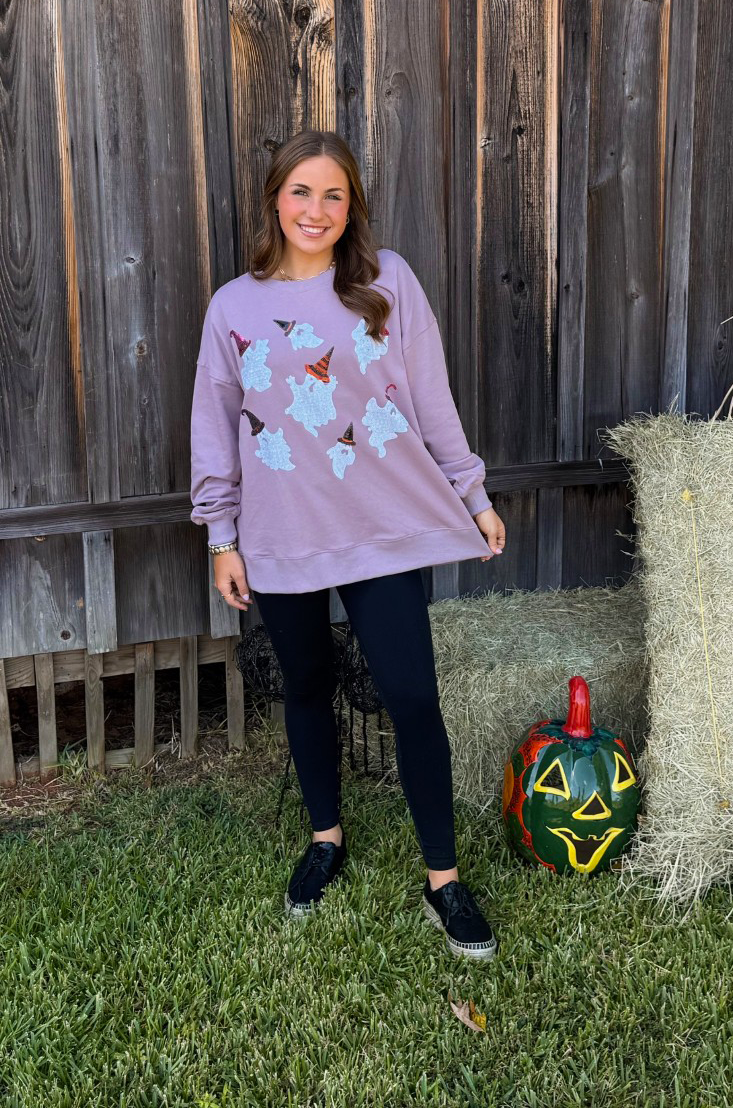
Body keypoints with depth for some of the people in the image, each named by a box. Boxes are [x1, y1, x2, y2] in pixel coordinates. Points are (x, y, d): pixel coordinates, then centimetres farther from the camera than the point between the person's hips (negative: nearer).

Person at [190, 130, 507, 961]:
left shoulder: (388, 282, -1)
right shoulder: (234, 306, 1)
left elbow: (432, 398, 2)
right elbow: (215, 427, 6)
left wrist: (472, 495, 4)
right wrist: (222, 536, 5)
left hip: (386, 530, -1)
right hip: (282, 540, 2)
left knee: (413, 698, -3)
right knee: (308, 690, 16)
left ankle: (443, 879, 12)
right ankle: (326, 838, 38)